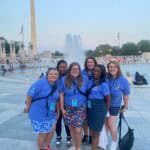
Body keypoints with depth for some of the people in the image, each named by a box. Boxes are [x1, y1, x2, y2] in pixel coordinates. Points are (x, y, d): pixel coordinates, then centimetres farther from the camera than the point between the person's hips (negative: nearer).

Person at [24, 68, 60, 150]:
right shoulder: (40, 83, -19)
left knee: (51, 130, 15)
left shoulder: (56, 86, 3)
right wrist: (28, 106, -12)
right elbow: (30, 94, -19)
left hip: (51, 114, 7)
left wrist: (57, 111, 14)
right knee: (43, 133, 4)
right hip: (39, 114, -7)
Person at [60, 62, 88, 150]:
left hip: (80, 108, -1)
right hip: (68, 108, 2)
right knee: (71, 128, 13)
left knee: (78, 130, -5)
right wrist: (62, 108, -2)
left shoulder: (84, 80, -4)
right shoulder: (64, 80, -4)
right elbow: (61, 95, 0)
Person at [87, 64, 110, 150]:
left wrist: (105, 112, -2)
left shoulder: (104, 84, -14)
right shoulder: (91, 82, 5)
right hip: (90, 108, 7)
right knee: (93, 130, 19)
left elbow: (108, 99, -9)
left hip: (99, 109, -7)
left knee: (96, 132, 4)